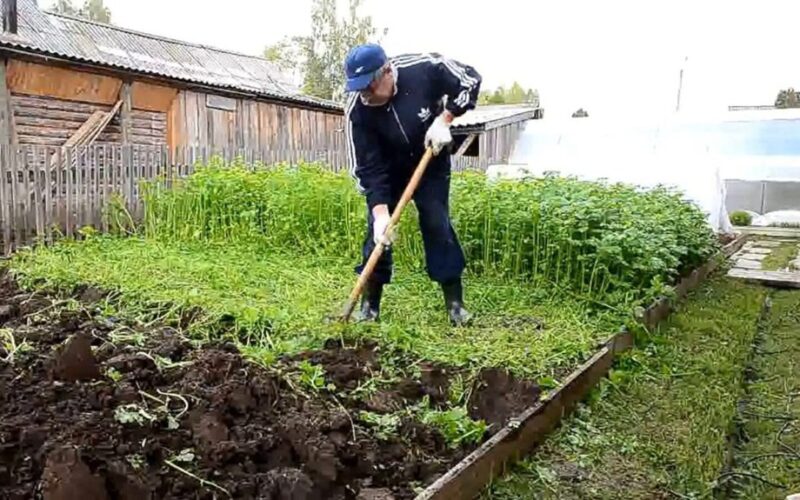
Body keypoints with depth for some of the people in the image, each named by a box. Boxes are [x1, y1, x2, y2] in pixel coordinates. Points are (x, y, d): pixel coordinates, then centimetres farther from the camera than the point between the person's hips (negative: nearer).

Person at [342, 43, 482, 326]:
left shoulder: (424, 68, -29)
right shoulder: (357, 112, -27)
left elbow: (470, 80, -14)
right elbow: (368, 170, -25)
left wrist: (443, 120, -23)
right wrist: (380, 213, -35)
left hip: (431, 162, 0)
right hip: (387, 168, 1)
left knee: (438, 225, -7)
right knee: (377, 229, -5)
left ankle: (455, 303, 3)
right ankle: (369, 305, 7)